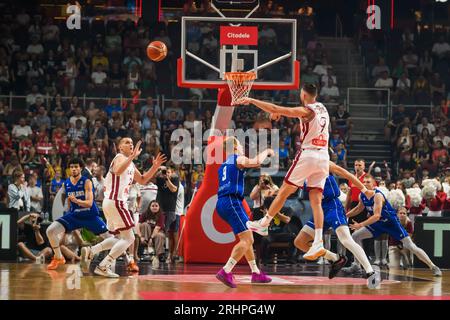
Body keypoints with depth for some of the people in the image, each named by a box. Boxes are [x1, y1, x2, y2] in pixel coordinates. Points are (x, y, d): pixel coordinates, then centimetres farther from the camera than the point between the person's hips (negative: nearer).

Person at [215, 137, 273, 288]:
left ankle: (256, 273, 22)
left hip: (221, 202, 9)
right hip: (231, 202, -9)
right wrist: (266, 152, 1)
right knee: (246, 240, -14)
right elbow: (256, 162, -17)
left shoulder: (223, 165, 23)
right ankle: (225, 272, -25)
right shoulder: (238, 159, 0)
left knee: (248, 238, 18)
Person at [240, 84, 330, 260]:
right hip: (324, 156, 7)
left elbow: (275, 109, -16)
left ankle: (263, 224, 17)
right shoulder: (322, 108, 14)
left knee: (284, 191, 7)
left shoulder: (306, 111, -10)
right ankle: (318, 243, -8)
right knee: (316, 200, 2)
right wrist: (281, 113, 27)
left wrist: (251, 100, -8)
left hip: (308, 154, -7)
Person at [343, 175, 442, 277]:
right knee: (355, 236, -1)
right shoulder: (362, 196, -5)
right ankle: (356, 266, 6)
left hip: (391, 222, -7)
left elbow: (377, 216, -36)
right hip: (378, 223, 7)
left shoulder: (377, 195, -28)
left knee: (410, 246, -11)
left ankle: (433, 267, -6)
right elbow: (359, 209, 18)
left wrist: (360, 225, -40)